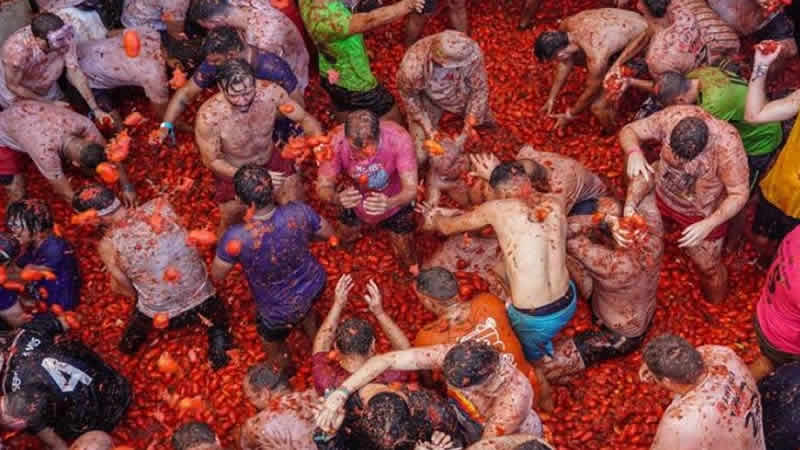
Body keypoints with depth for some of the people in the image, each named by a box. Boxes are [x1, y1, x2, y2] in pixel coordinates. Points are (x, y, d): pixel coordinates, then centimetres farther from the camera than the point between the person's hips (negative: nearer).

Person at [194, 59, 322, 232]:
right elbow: (212, 161, -19)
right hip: (234, 172, -2)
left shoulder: (271, 93, -28)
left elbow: (305, 118, -11)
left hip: (272, 161, 3)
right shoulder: (208, 117, -34)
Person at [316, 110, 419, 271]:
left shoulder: (398, 138, -38)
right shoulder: (336, 141, -34)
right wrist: (337, 198, -51)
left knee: (408, 260, 14)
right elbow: (323, 187, -27)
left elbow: (411, 189, -37)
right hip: (356, 204, 1)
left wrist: (389, 203, -59)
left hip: (395, 203, -1)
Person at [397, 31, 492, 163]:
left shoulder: (471, 52, -39)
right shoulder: (413, 68, -43)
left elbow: (480, 88, -20)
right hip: (428, 101, -2)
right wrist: (428, 128, -19)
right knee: (418, 157, -1)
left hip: (462, 92, 3)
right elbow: (408, 95, -18)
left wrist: (468, 128, -23)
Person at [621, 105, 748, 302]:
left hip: (703, 215, -2)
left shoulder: (727, 145, -37)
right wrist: (634, 153, -41)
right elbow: (629, 131, -18)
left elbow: (739, 194, -27)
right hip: (662, 196, 3)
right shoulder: (672, 116, -29)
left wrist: (709, 224, -41)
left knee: (709, 267, 15)